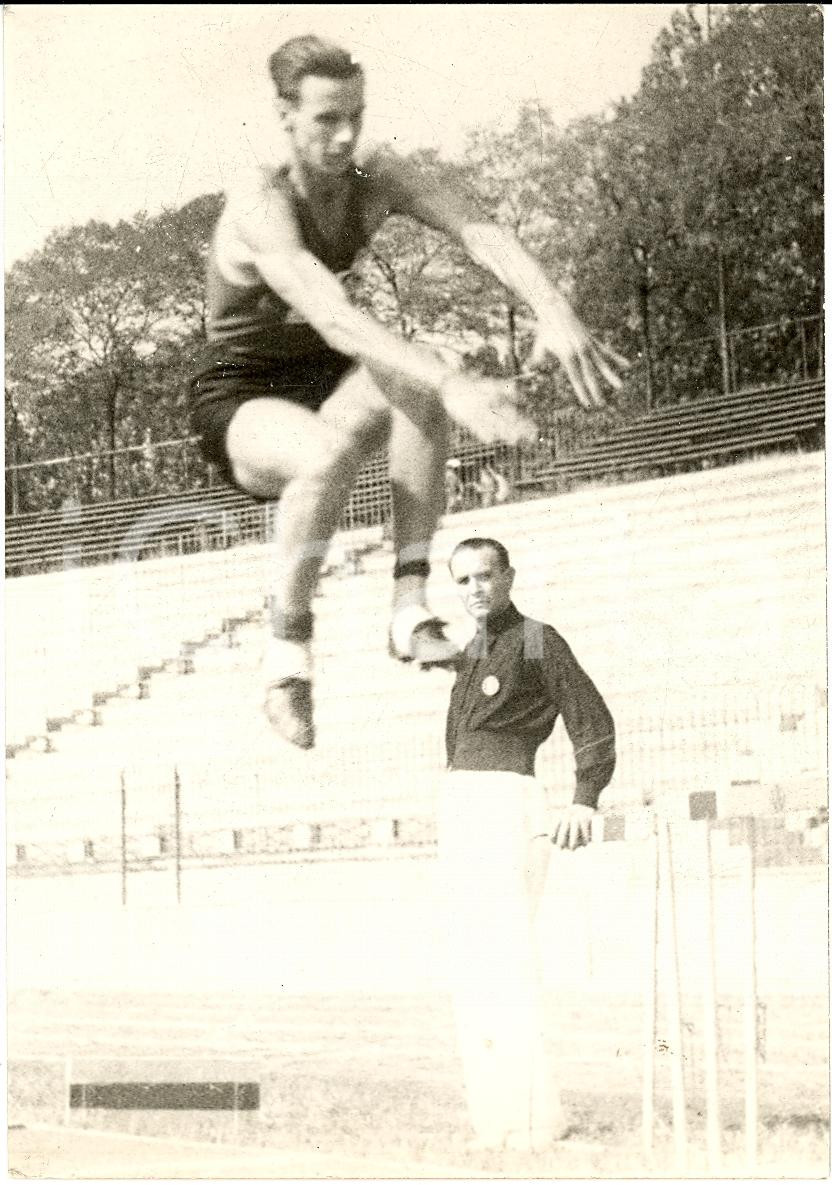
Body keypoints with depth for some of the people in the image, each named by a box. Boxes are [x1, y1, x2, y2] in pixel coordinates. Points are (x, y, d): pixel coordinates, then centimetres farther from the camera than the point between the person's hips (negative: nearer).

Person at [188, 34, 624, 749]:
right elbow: (333, 317, -42)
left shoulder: (375, 179, -8)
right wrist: (453, 385, -54)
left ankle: (411, 608, -28)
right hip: (240, 402, -5)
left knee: (416, 384, -31)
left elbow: (480, 232, -23)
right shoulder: (261, 204, -26)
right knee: (329, 455, -41)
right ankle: (288, 648, -20)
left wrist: (553, 310, -44)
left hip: (323, 383, 5)